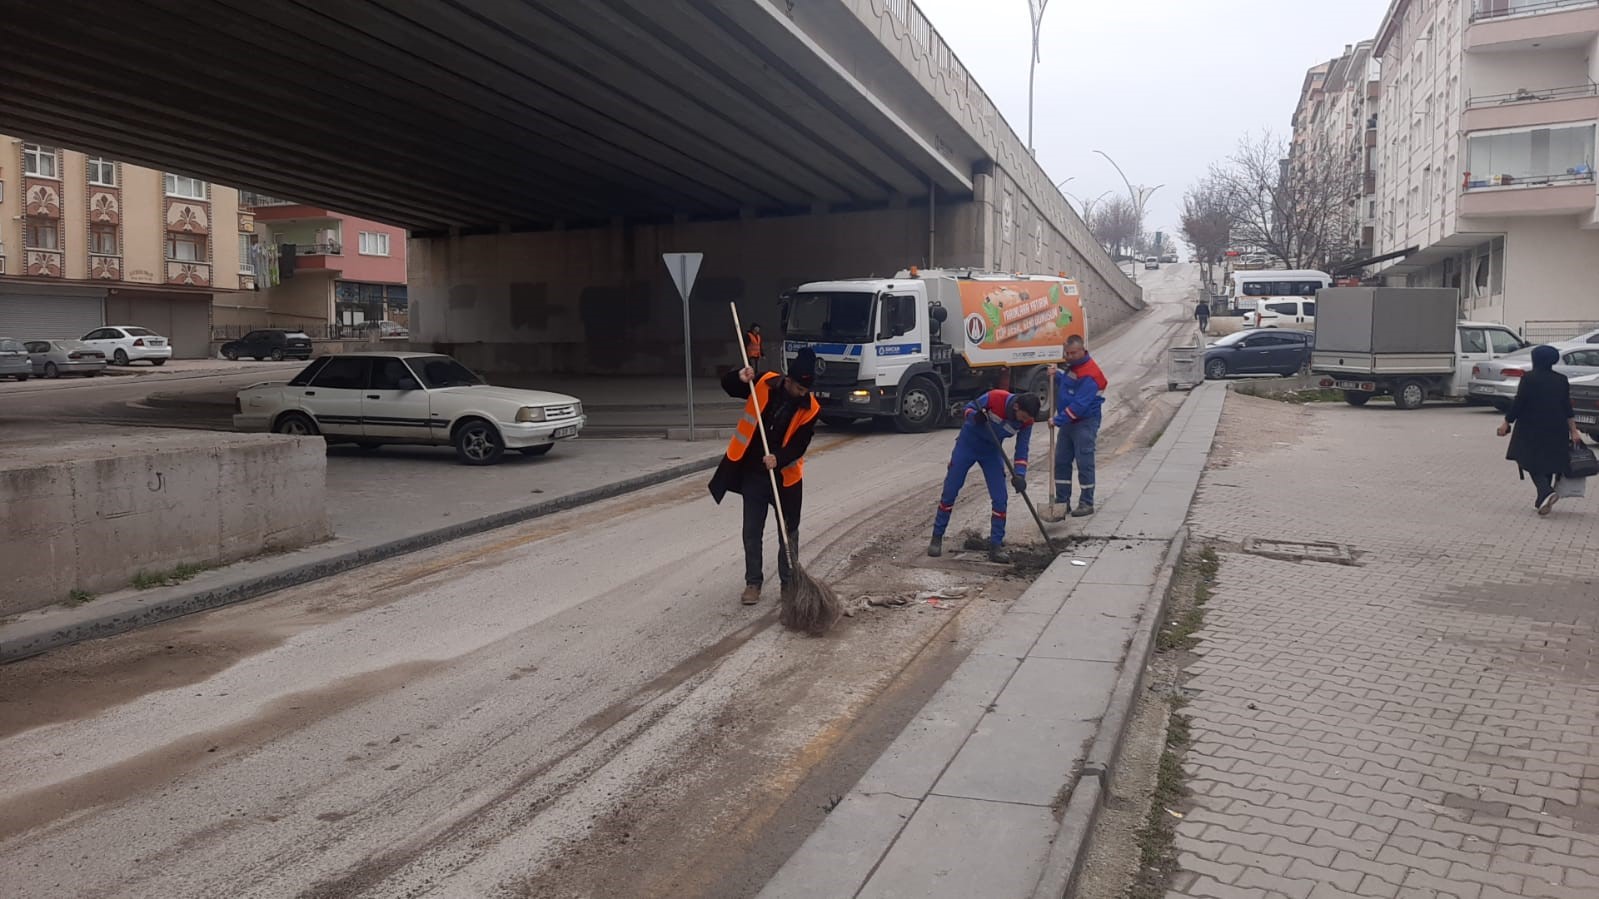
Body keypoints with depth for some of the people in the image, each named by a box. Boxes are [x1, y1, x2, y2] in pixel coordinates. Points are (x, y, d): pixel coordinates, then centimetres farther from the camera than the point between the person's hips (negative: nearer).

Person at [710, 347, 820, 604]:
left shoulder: (810, 407, -12)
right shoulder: (764, 384, -10)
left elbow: (799, 445, -15)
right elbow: (727, 385, 0)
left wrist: (778, 458, -33)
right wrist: (740, 377, -22)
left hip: (785, 475, 0)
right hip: (753, 473, 0)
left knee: (789, 532, 11)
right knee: (752, 532, 6)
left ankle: (789, 582, 26)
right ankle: (753, 582, 19)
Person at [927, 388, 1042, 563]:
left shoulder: (1026, 421, -17)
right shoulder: (995, 398, -29)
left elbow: (1022, 450, -10)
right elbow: (969, 408, -13)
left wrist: (1019, 475, -25)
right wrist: (975, 417, -36)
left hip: (992, 451, 3)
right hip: (968, 443, -3)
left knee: (1000, 499, -6)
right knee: (950, 491, 0)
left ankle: (996, 546, 2)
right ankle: (937, 537, 13)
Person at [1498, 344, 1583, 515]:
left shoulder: (1529, 378, -10)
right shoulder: (1561, 380, 5)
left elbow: (1518, 403, -12)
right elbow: (1568, 408, 5)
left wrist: (1506, 423, -3)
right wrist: (1573, 431, 8)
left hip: (1532, 428, -4)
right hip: (1556, 430, 5)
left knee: (1532, 462, 2)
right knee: (1548, 463, 14)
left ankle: (1546, 492, -22)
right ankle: (1542, 501, 18)